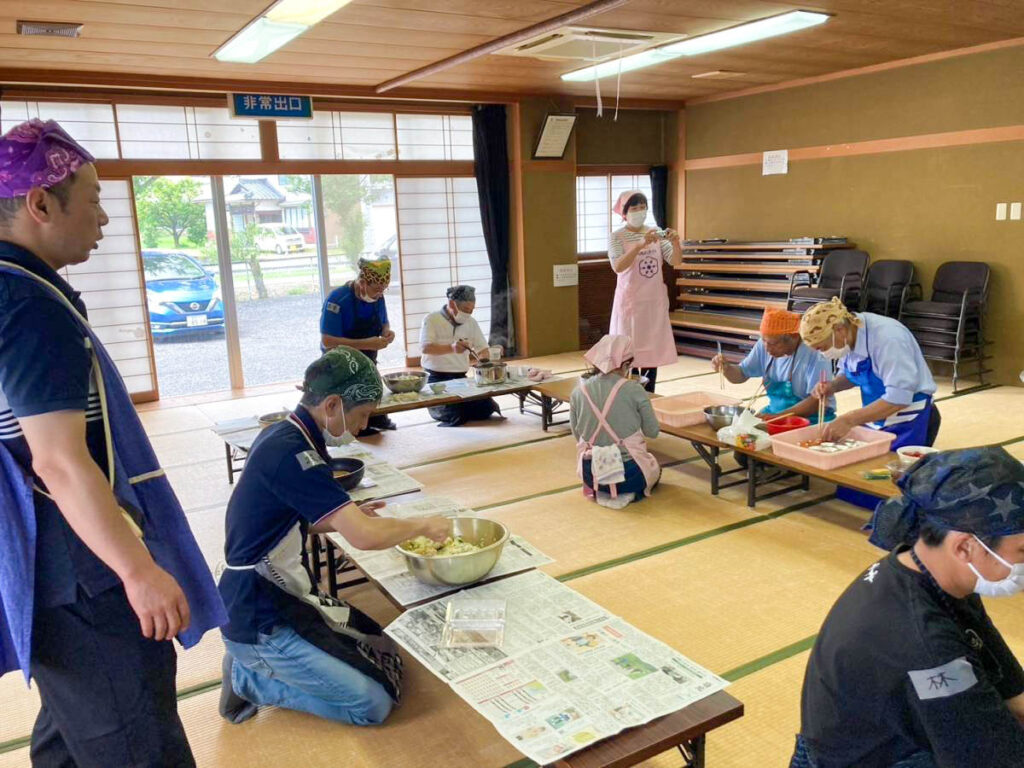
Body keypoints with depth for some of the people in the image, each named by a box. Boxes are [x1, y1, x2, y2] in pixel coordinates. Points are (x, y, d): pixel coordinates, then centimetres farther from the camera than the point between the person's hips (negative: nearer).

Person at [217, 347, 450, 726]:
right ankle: (248, 678, 3)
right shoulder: (291, 454, -27)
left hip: (284, 595, 10)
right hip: (260, 623, -10)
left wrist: (345, 517, 5)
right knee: (373, 704, -9)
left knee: (386, 654, 12)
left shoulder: (282, 435, 4)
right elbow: (366, 537, -32)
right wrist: (423, 524, -14)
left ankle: (254, 666, 15)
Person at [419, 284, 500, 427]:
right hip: (437, 379, -5)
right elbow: (425, 348, -22)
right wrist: (451, 348, -39)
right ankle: (435, 408, 4)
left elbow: (482, 350, 12)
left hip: (461, 378, 6)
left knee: (486, 407, -12)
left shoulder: (471, 322, 9)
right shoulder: (432, 319, -7)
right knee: (457, 415, -26)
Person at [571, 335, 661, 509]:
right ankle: (627, 493, 3)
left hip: (591, 474, 4)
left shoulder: (579, 392, -3)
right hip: (629, 472, -4)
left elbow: (577, 435, 6)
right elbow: (652, 432, -2)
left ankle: (599, 491, 10)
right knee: (655, 469, 32)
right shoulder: (634, 390, -12)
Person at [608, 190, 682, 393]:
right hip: (630, 301, -4)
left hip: (655, 301, 4)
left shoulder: (656, 233, 5)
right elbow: (618, 267, -25)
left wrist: (675, 243, -23)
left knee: (652, 350, 8)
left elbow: (676, 261, -3)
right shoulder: (617, 237, -7)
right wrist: (641, 244, -37)